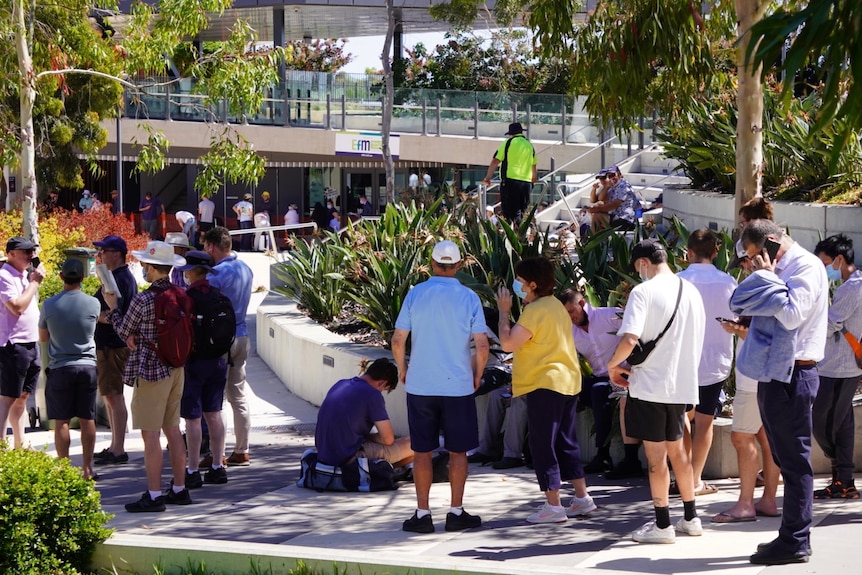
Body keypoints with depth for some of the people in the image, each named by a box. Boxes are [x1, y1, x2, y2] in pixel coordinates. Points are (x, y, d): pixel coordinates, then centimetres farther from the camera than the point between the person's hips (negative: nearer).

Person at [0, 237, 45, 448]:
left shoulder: (25, 275, 15)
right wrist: (34, 282, -15)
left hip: (31, 344, 9)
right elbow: (17, 307, -22)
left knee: (22, 397, 13)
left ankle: (20, 446, 20)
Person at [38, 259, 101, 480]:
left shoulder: (50, 304, -7)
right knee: (87, 419, 7)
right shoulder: (93, 303, -5)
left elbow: (43, 337, 6)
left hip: (60, 368, -1)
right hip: (87, 366, 1)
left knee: (61, 421, 3)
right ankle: (87, 468, 11)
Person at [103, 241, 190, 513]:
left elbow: (124, 332, -2)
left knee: (150, 434, -3)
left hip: (151, 371, -7)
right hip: (176, 368, 7)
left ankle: (154, 495, -3)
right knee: (172, 429, 15)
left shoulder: (142, 300, -16)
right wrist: (139, 336, 5)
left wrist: (112, 308, 14)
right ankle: (179, 489, 20)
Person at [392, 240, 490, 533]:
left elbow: (398, 340, -4)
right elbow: (482, 346, -8)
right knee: (458, 451, 9)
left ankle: (422, 514, 8)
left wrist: (402, 369, 14)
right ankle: (456, 512, 11)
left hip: (420, 385, 1)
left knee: (422, 451, 7)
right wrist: (477, 375, 10)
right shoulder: (469, 298, -4)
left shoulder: (415, 294, -3)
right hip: (458, 386, -1)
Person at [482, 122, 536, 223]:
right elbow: (533, 166, 24)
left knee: (510, 214, -6)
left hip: (510, 182, -4)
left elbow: (495, 161, -2)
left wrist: (487, 178, 8)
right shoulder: (529, 145, 15)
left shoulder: (508, 143, 1)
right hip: (526, 183, 4)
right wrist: (533, 178, 43)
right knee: (522, 213, 10)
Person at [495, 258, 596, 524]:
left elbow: (508, 342, -21)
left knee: (543, 445, -4)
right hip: (566, 381, 10)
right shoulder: (555, 305, 14)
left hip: (545, 384, -10)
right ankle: (582, 498, 16)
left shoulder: (535, 310, -16)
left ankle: (553, 506, -3)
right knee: (566, 442, 15)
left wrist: (504, 311, -11)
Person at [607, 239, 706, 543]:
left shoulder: (644, 292, -15)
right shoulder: (690, 291, 8)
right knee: (676, 450, 18)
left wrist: (613, 364, -8)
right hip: (683, 383, 7)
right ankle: (690, 518, 24)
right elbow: (697, 339, 17)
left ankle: (662, 525, 5)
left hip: (650, 384, -7)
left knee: (656, 455, 0)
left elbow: (630, 339, -25)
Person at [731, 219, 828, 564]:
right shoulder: (777, 270, 17)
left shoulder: (807, 266, -10)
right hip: (774, 373, 10)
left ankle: (795, 542, -3)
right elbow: (738, 303, 16)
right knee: (786, 458, 13)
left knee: (794, 460, -6)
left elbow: (792, 313, -22)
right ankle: (792, 535, 20)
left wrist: (767, 275, -12)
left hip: (791, 375, -10)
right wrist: (763, 275, 1)